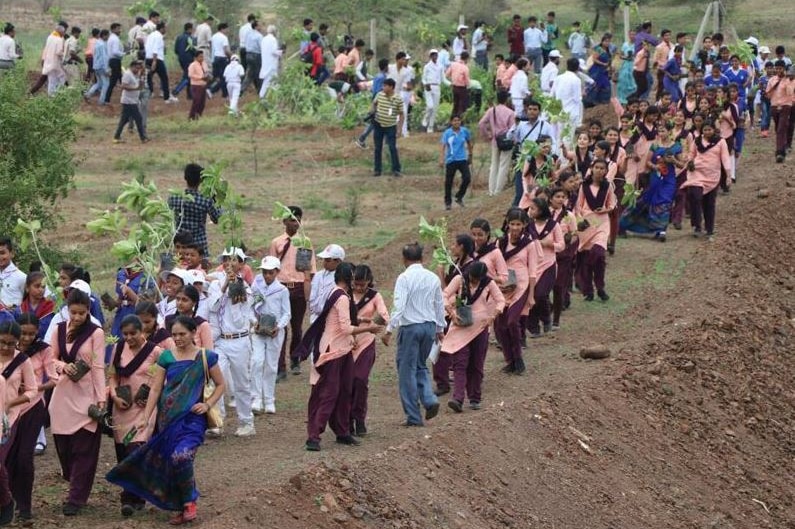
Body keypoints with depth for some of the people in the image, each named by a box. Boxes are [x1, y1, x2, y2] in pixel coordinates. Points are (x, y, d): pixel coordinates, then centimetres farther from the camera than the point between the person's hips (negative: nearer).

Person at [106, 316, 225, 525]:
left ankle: (189, 503, -7)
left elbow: (220, 385, 8)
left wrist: (208, 404, -7)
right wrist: (146, 418, -3)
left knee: (181, 456, -24)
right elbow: (155, 389, 3)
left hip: (191, 418, -4)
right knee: (165, 461, 3)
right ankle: (179, 505, 20)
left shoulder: (205, 358, 0)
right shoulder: (166, 357, 4)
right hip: (167, 418, 4)